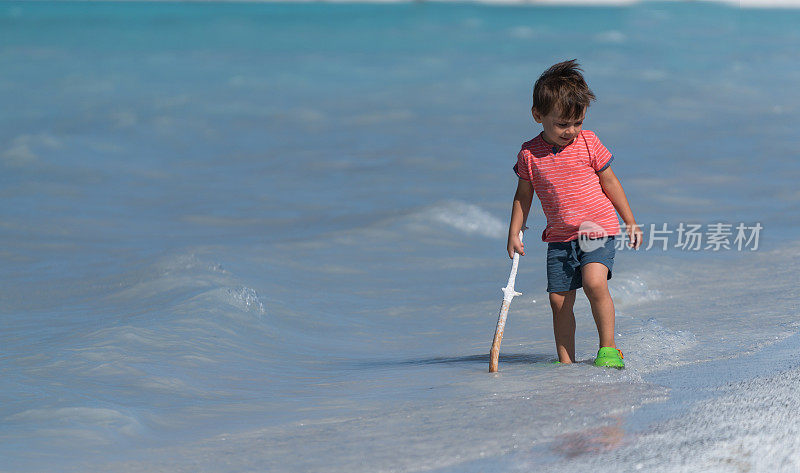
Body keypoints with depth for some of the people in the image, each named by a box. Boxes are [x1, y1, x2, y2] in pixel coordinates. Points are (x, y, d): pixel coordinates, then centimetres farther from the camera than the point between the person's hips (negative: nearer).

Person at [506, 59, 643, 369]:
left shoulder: (587, 143, -4)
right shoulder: (530, 155, 0)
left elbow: (610, 184, 5)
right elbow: (523, 196, 11)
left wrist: (631, 223, 8)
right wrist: (514, 234, 6)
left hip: (597, 230, -3)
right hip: (559, 237, 3)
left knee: (594, 284, -23)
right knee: (559, 299, 0)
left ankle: (608, 348, -11)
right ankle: (566, 363, 11)